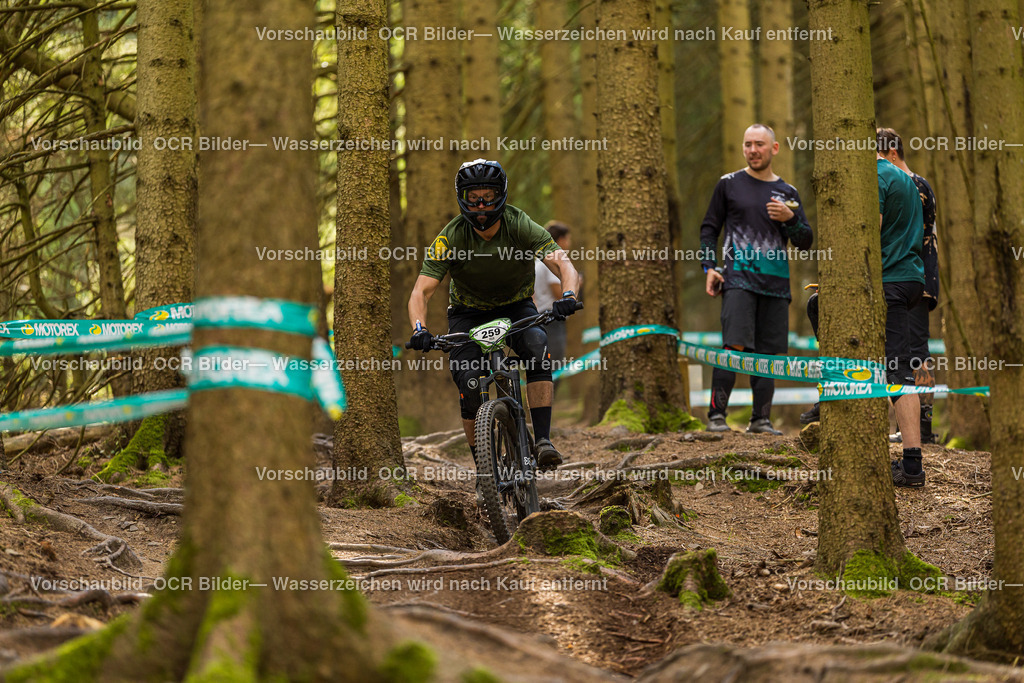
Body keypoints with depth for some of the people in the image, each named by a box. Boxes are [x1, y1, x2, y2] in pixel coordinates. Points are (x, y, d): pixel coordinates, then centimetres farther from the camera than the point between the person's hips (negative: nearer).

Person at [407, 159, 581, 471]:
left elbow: (562, 264, -33)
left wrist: (568, 296, -55)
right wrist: (419, 330, -47)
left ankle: (543, 441, -32)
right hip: (469, 313, 0)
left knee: (537, 348, -31)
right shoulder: (451, 237, -23)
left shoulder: (520, 226, -23)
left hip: (516, 306, 0)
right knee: (469, 385, -21)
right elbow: (421, 291, -27)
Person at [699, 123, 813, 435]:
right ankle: (717, 415, -14)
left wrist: (790, 220, -7)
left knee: (767, 352, 3)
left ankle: (761, 419, 9)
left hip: (775, 281, 3)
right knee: (735, 346, -16)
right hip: (738, 277, -3)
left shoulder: (787, 193, 14)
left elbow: (806, 242, 13)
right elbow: (709, 228, 12)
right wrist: (709, 268, 0)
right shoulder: (729, 184, 8)